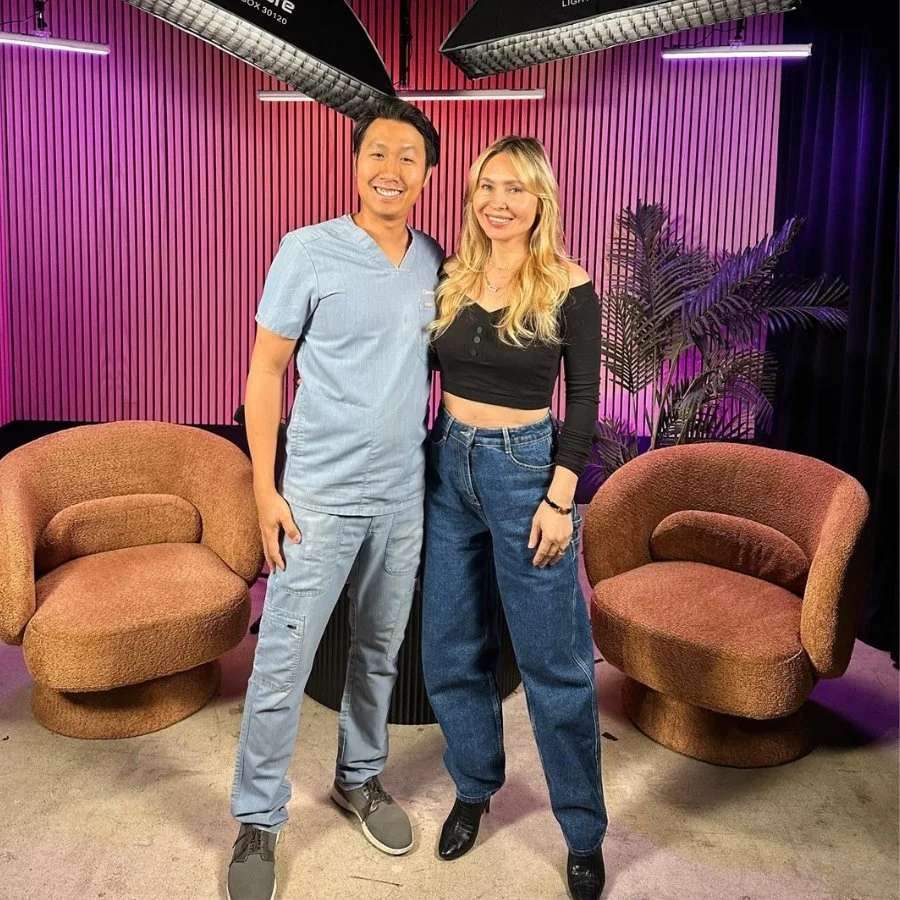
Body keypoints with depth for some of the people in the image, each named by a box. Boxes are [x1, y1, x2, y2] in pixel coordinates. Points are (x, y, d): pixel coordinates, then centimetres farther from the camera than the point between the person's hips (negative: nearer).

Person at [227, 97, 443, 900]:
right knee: (283, 662, 3)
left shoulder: (435, 263, 5)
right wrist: (265, 487, -10)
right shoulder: (309, 252, -8)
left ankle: (360, 776, 39)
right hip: (320, 496, -4)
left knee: (380, 651, 17)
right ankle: (258, 821, 22)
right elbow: (265, 370, -6)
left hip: (404, 495, 4)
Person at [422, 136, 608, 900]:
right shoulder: (451, 279, 4)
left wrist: (560, 500, -12)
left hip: (525, 469, -4)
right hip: (448, 466, 5)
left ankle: (585, 835, 22)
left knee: (554, 663, 4)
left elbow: (584, 403, -6)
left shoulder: (569, 290, -7)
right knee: (452, 649, 13)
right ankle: (474, 789, 36)